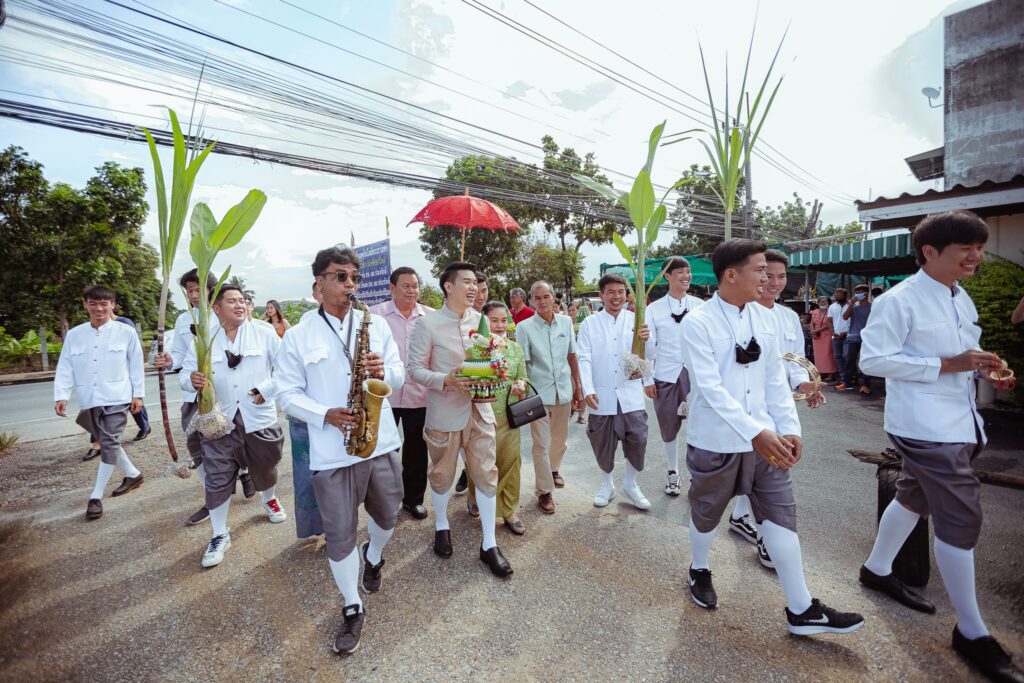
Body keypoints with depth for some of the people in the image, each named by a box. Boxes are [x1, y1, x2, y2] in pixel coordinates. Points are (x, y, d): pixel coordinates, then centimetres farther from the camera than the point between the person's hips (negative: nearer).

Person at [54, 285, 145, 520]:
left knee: (109, 444, -6)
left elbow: (136, 365, 0)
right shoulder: (73, 335, 6)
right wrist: (61, 396, -9)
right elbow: (65, 367, 3)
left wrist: (138, 394, -1)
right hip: (90, 401, 5)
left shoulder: (126, 332, -3)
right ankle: (133, 474, 34)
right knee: (107, 443, 16)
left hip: (117, 398, -5)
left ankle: (96, 496, 3)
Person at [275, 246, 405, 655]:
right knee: (339, 534, 9)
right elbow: (288, 394, -1)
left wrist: (384, 372, -18)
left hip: (383, 443, 3)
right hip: (332, 452, -2)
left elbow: (399, 376, 5)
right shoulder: (297, 337, -1)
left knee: (387, 516, 20)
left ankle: (373, 557, 53)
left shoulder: (377, 324, 4)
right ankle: (352, 608, 31)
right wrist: (326, 415, -18)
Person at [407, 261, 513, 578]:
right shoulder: (428, 323, -11)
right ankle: (441, 527, 42)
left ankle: (489, 545, 20)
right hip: (444, 412, -3)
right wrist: (447, 381, -24)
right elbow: (415, 369, -10)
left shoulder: (481, 320, 4)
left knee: (486, 474, 5)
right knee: (442, 474, 15)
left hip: (479, 409, 4)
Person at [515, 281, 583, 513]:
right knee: (541, 444, 1)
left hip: (563, 390, 4)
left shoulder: (566, 322, 2)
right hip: (538, 393, -3)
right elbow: (521, 363, -6)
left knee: (560, 439, 19)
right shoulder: (524, 327, -8)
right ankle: (545, 491, 16)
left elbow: (572, 356, 8)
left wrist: (578, 387, 9)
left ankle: (553, 469, 45)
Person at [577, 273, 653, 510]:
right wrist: (587, 390, -15)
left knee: (638, 440, 0)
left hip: (631, 394, 1)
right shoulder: (589, 324, 2)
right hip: (601, 396, 0)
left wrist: (647, 340, -25)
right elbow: (584, 359, -3)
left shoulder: (636, 320, 4)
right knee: (602, 444, 10)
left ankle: (630, 484, 26)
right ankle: (607, 483, 36)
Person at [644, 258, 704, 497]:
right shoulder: (654, 309, 0)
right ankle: (672, 472, 33)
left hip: (694, 371, 0)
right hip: (666, 375, 1)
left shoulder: (700, 306, 3)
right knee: (669, 429, 12)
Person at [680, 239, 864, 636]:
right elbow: (710, 387, -23)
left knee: (781, 516, 9)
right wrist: (755, 432, -29)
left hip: (765, 439, 5)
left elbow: (775, 380, 7)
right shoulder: (698, 323, -15)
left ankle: (801, 610, 24)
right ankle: (700, 571, 42)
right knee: (706, 514, 16)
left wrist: (789, 428, -1)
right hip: (715, 442, -5)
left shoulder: (764, 319, 4)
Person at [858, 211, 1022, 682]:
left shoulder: (962, 300, 13)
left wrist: (982, 368, 0)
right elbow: (873, 360, -20)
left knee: (914, 498, 19)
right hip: (925, 426, -9)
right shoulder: (898, 301, -16)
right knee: (960, 517, -5)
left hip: (959, 422, 9)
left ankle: (877, 570, 38)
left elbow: (961, 354, 22)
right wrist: (947, 365, -22)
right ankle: (972, 633, 11)